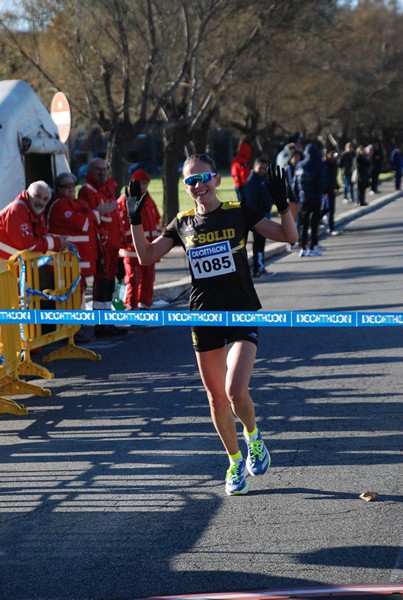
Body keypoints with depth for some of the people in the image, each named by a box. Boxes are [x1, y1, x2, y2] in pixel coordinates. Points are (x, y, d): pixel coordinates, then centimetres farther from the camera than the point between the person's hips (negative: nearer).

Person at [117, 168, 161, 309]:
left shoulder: (149, 201, 16)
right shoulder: (125, 201, -9)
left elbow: (157, 221, 22)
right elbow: (124, 224, -14)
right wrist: (131, 242, -17)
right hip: (133, 249, -8)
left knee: (148, 279, 12)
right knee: (134, 279, -6)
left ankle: (145, 305, 21)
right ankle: (131, 307, 1)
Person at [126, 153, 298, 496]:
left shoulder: (239, 213, -2)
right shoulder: (182, 224, 5)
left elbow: (289, 235, -3)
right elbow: (147, 256, 10)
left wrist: (283, 204, -19)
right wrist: (135, 220, 0)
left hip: (242, 314, -3)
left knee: (236, 391, -19)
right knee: (216, 397, 9)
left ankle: (253, 436, 14)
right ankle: (235, 462, 28)